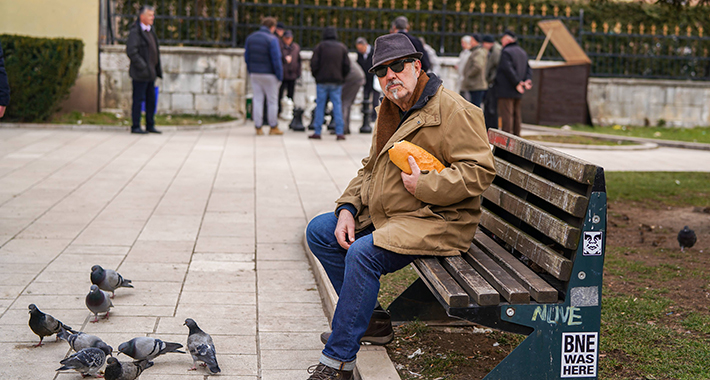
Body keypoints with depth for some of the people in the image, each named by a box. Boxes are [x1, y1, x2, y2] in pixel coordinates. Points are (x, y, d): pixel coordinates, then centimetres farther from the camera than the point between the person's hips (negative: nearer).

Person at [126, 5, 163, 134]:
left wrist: (157, 69, 15)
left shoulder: (150, 30, 16)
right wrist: (142, 66, -20)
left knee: (151, 99, 10)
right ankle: (135, 127, 4)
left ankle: (150, 126, 18)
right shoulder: (135, 31, -11)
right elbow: (131, 51, -18)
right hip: (140, 74, -8)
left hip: (150, 72, 8)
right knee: (138, 99, -3)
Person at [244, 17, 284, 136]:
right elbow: (276, 59, -15)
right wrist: (280, 76, -8)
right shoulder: (272, 39, -13)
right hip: (269, 75, -5)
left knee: (257, 100, 8)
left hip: (254, 74, 5)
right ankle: (273, 127, 12)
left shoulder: (250, 38, 7)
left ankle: (258, 128, 6)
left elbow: (247, 57, 11)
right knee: (272, 101, 6)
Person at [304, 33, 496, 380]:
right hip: (382, 216, 10)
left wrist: (424, 185, -25)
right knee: (319, 231, 6)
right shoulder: (389, 111, 15)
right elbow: (370, 170, 22)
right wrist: (348, 208, 5)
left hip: (436, 221, -10)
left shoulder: (453, 110, -13)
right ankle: (371, 321, 11)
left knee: (362, 254, -30)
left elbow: (479, 170, -19)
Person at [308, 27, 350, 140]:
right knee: (337, 106, 4)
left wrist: (316, 76, 8)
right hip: (337, 82, 2)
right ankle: (339, 132, -2)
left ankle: (317, 132, 3)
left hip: (322, 81, -2)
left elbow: (314, 64, -7)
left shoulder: (320, 46, -3)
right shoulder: (342, 47, 6)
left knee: (320, 106, 4)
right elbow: (347, 66, 4)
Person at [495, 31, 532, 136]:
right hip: (518, 92, 8)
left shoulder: (506, 52, -11)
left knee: (506, 115, -9)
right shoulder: (523, 52, 17)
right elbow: (528, 69, 13)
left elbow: (508, 69, -21)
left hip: (506, 90, -8)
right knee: (516, 114, 12)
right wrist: (527, 80, -1)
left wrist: (517, 83, -18)